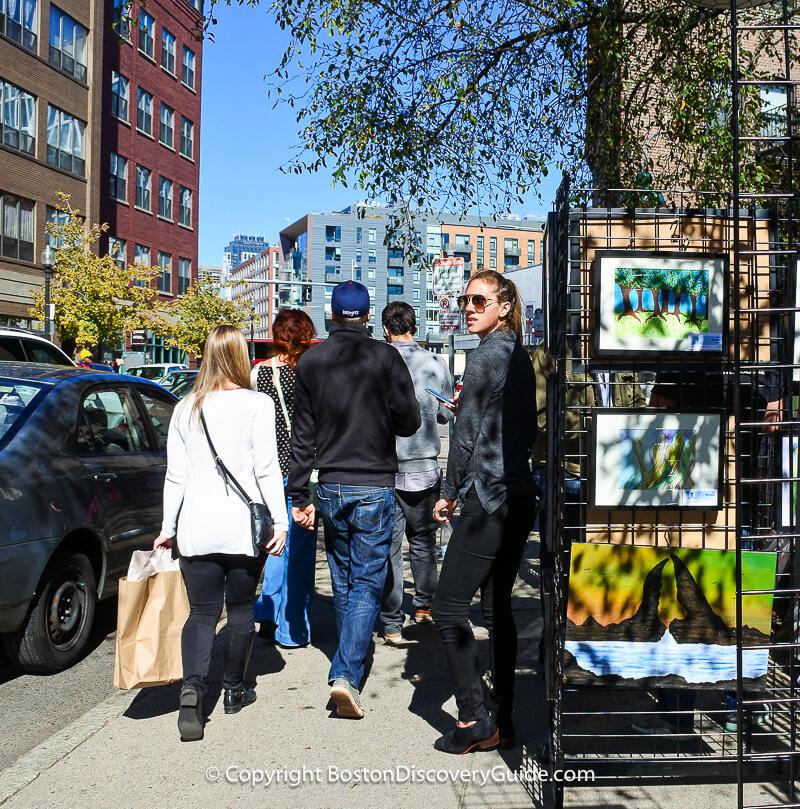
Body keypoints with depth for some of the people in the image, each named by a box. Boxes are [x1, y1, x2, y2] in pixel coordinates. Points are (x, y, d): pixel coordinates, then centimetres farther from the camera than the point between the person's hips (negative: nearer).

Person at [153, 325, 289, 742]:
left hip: (197, 529, 2)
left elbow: (175, 476, 7)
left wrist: (168, 528, 13)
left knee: (202, 612, 7)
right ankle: (234, 689, 26)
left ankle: (192, 685, -14)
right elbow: (267, 469, -9)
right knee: (241, 609, 14)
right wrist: (280, 520, -7)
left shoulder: (185, 409, 6)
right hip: (243, 527, -2)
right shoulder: (257, 404, -5)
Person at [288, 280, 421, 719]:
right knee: (367, 583, 1)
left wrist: (299, 494, 7)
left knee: (342, 581, 17)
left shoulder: (309, 362, 2)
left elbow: (303, 434, 3)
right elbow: (409, 422, -5)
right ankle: (346, 672, -11)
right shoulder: (385, 358, -8)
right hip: (375, 487, -3)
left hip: (331, 488, 3)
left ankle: (348, 663, 31)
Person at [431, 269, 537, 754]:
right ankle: (502, 722, 18)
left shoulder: (486, 356, -11)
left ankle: (475, 721, 0)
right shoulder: (521, 357, 14)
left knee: (449, 607, -3)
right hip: (520, 496, 9)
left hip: (489, 498, -9)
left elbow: (468, 431, -11)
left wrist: (450, 493, -3)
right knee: (499, 608, 12)